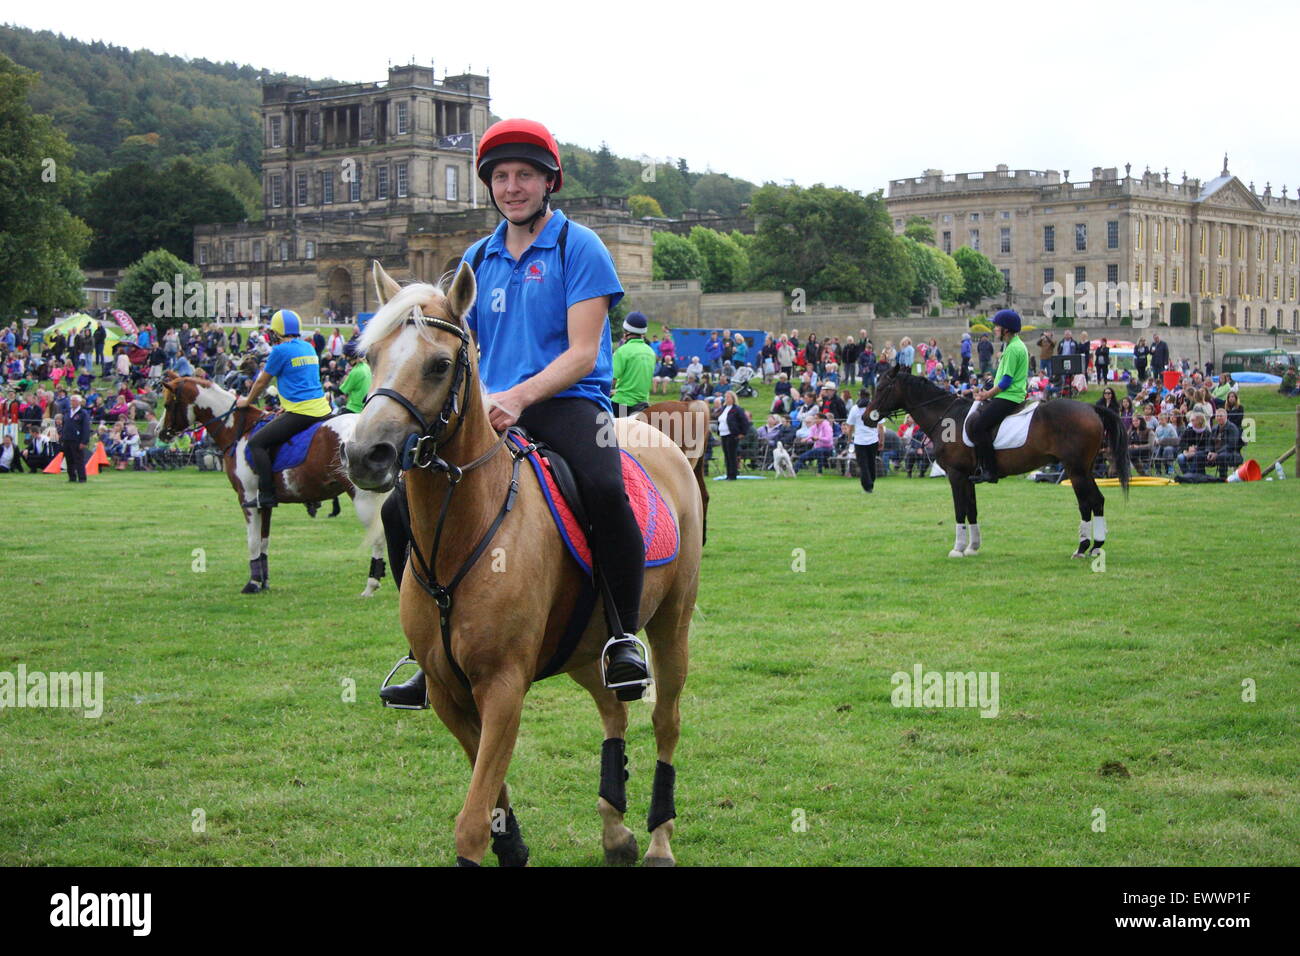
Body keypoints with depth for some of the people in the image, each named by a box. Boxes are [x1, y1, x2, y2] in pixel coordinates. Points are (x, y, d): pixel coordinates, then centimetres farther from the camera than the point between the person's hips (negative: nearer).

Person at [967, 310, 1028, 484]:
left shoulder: (1013, 348, -15)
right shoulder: (1014, 345, 18)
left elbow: (1006, 381, -18)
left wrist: (988, 395, -8)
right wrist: (988, 393, 15)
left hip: (1008, 398, -11)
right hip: (1005, 396, 11)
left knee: (978, 426, -19)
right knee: (972, 422, 11)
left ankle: (990, 470, -17)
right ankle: (982, 466, 12)